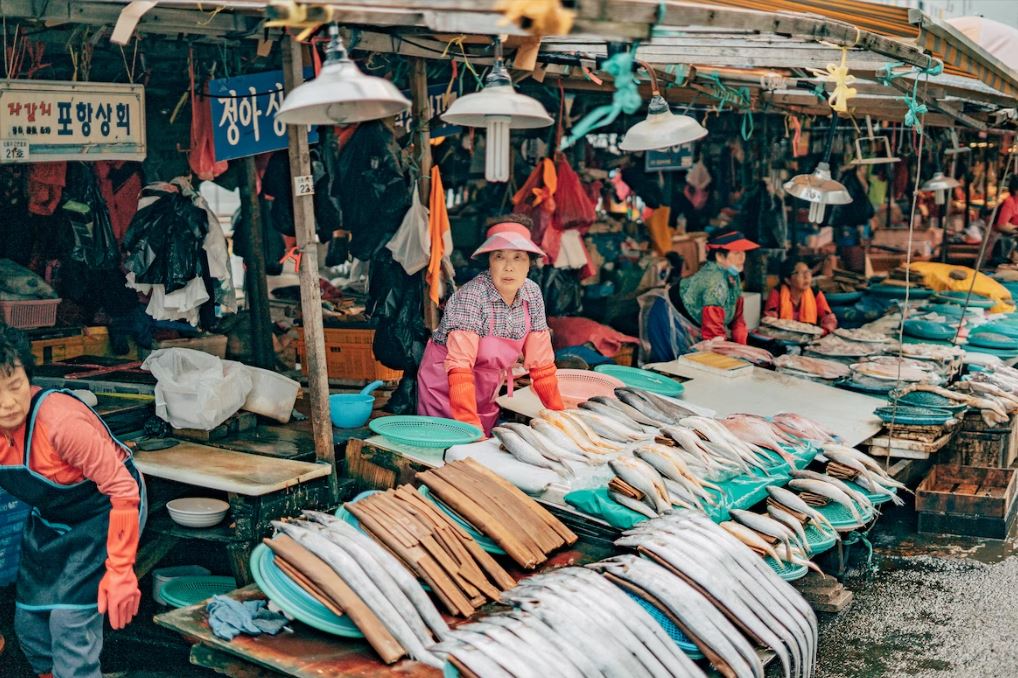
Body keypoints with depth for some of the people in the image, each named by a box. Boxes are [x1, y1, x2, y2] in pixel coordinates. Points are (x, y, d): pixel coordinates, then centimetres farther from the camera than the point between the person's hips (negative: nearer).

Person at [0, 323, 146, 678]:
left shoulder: (61, 422, -34)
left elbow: (123, 490, -29)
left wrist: (121, 573, -28)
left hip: (102, 513, -6)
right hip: (48, 518, 7)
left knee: (72, 622, -16)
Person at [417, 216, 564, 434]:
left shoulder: (532, 294, -8)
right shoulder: (472, 295, -26)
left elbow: (541, 363, -1)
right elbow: (460, 365, -32)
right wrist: (471, 426, -39)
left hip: (487, 395, 6)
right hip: (446, 390, -5)